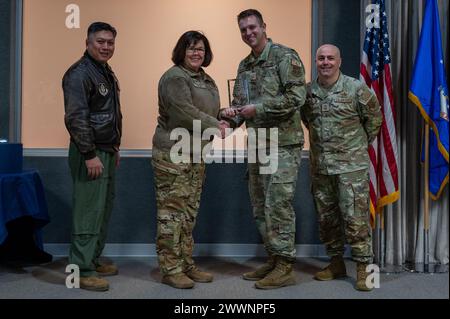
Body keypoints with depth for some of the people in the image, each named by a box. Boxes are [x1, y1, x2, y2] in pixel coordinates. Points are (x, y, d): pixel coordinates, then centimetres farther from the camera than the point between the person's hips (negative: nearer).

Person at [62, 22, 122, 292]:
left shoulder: (107, 72, 17)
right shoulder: (79, 74, -13)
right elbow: (76, 117, -20)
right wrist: (90, 155, -22)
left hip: (107, 152, 10)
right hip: (90, 153, -10)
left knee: (104, 209, 14)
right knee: (89, 212, -7)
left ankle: (94, 259, 26)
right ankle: (81, 270, 1)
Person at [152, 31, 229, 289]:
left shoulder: (206, 80, 17)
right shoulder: (174, 77, -9)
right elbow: (186, 112, -20)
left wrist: (219, 120, 4)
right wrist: (215, 126, -14)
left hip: (196, 154, 9)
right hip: (172, 154, -9)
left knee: (190, 212, 12)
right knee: (172, 211, -5)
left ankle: (187, 265, 22)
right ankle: (170, 269, 3)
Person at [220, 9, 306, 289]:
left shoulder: (285, 56, -6)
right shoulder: (244, 66, 16)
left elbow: (296, 96, -17)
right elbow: (240, 102, 18)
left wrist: (258, 108, -17)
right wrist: (232, 114, -4)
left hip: (283, 143, -8)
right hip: (257, 144, 8)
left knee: (278, 205, -7)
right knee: (261, 207, 11)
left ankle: (285, 268, 2)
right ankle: (273, 260, 23)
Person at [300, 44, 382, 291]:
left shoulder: (356, 89, -6)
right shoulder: (307, 91, 5)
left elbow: (373, 118, 5)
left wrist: (361, 143, 8)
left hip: (352, 165, -4)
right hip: (320, 166, 5)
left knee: (355, 217, -6)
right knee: (326, 217, 12)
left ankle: (363, 268, 5)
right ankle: (336, 263, 26)